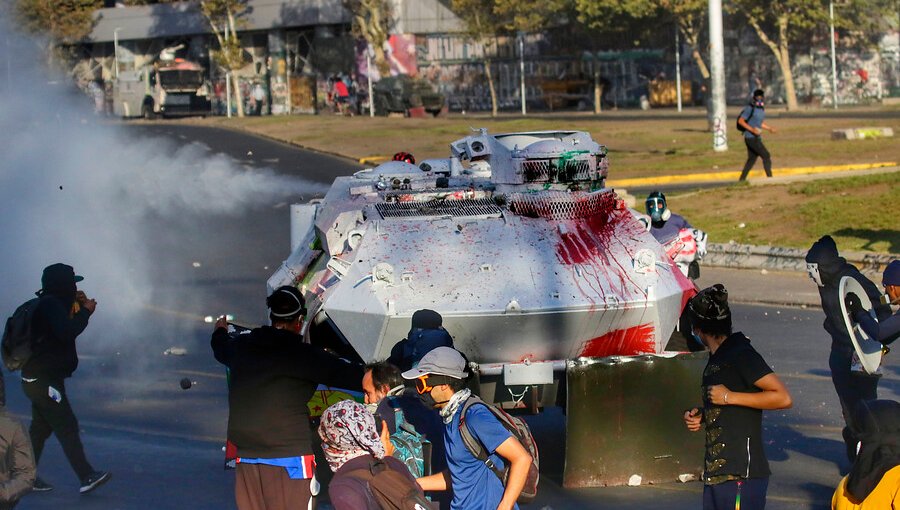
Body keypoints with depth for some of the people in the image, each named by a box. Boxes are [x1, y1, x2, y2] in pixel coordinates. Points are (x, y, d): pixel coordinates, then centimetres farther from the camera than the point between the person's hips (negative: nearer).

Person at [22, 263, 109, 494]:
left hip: (38, 379, 11)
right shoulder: (50, 304, -16)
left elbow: (66, 327, 24)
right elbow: (67, 331, -28)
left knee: (40, 428, 12)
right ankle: (87, 477, -18)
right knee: (67, 427, -13)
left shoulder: (49, 304, 17)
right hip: (45, 380, -11)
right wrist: (86, 311, -16)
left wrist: (79, 308, 9)